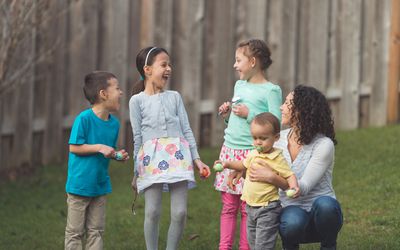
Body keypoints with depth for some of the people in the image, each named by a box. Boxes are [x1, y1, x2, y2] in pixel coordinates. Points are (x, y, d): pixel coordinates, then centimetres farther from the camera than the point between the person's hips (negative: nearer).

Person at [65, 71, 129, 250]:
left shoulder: (114, 123, 5)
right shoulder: (84, 119, -16)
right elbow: (74, 147, -16)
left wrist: (117, 155, -3)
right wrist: (99, 147, -21)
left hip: (100, 185, 7)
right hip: (79, 185, -7)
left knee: (96, 231, 11)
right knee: (75, 232, 2)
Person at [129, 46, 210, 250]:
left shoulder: (174, 97, 13)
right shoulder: (137, 100, 5)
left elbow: (186, 130, 13)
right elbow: (137, 137, 5)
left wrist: (196, 158, 6)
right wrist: (136, 172, 5)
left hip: (177, 155, 3)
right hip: (152, 157, -2)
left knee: (180, 212, -3)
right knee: (152, 212, -3)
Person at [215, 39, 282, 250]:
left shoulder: (271, 91, -7)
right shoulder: (239, 85, 15)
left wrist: (249, 114, -16)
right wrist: (227, 115, 6)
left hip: (252, 153, -6)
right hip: (230, 149, 6)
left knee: (247, 207, -2)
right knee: (228, 205, 6)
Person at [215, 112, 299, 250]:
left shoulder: (277, 159, -16)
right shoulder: (253, 153, 6)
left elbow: (289, 175, -16)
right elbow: (244, 165, 25)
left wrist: (294, 186, -35)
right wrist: (228, 164, 15)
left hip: (267, 209, -8)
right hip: (251, 206, 8)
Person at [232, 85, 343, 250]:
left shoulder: (324, 145, -14)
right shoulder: (279, 138, 2)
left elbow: (303, 187, -21)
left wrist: (272, 178, -35)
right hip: (292, 209, 2)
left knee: (324, 205, -38)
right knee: (292, 223, -35)